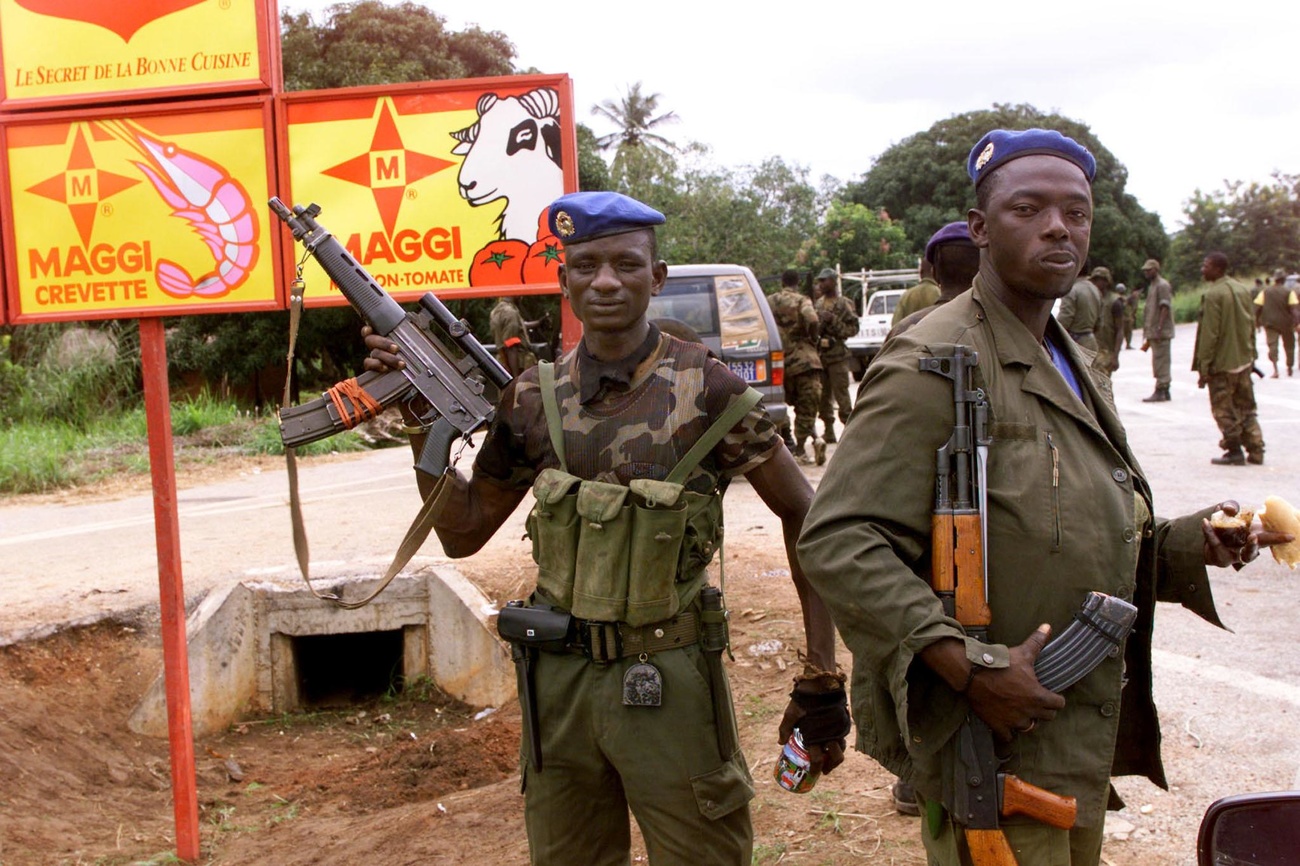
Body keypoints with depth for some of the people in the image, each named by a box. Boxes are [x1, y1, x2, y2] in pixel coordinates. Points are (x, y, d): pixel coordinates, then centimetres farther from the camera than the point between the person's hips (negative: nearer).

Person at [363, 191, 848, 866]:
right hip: (558, 681, 4)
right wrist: (424, 424, -4)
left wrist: (821, 676, -7)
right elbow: (463, 533, 8)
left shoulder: (704, 387, -9)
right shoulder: (534, 398, 1)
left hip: (668, 683, -3)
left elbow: (803, 515, -4)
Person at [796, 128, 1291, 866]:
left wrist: (1194, 543, 6)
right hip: (992, 750, -9)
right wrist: (969, 667, -29)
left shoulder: (1075, 369, 14)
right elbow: (837, 543, -23)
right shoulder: (935, 365, -16)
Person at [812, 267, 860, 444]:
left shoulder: (843, 304, -2)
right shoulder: (818, 303, 16)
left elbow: (853, 328, -8)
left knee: (841, 394, -8)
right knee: (822, 396, 8)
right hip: (819, 354, 6)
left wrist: (833, 320, -16)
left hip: (837, 355, -6)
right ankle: (828, 431, 15)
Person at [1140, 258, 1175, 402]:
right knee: (1160, 363, 12)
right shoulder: (1152, 286, 19)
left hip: (1161, 332, -10)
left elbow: (1165, 308, -17)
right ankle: (1165, 391, 17)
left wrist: (1159, 328, -23)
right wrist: (1148, 333, 22)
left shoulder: (1162, 285, -10)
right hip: (1153, 332, 10)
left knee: (1161, 362, -9)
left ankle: (1160, 392, -9)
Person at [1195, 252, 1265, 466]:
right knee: (1246, 408, 14)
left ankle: (1234, 452, 4)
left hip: (1222, 363, -7)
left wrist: (1203, 367, -15)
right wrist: (1251, 355, 20)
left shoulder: (1213, 295, -17)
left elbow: (1209, 334, -18)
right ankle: (1256, 450, 14)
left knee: (1224, 410, 3)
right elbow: (1251, 325, 13)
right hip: (1243, 360, 8)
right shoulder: (1243, 290, 8)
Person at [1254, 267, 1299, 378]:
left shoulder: (1265, 292, 1)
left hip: (1270, 323, 0)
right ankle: (1290, 368, 30)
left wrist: (1257, 321, 9)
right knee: (1289, 346, 17)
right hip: (1286, 324, 0)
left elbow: (1257, 307, -1)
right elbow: (1295, 309, -15)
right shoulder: (1289, 292, -6)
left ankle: (1275, 369, -24)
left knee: (1272, 345, -5)